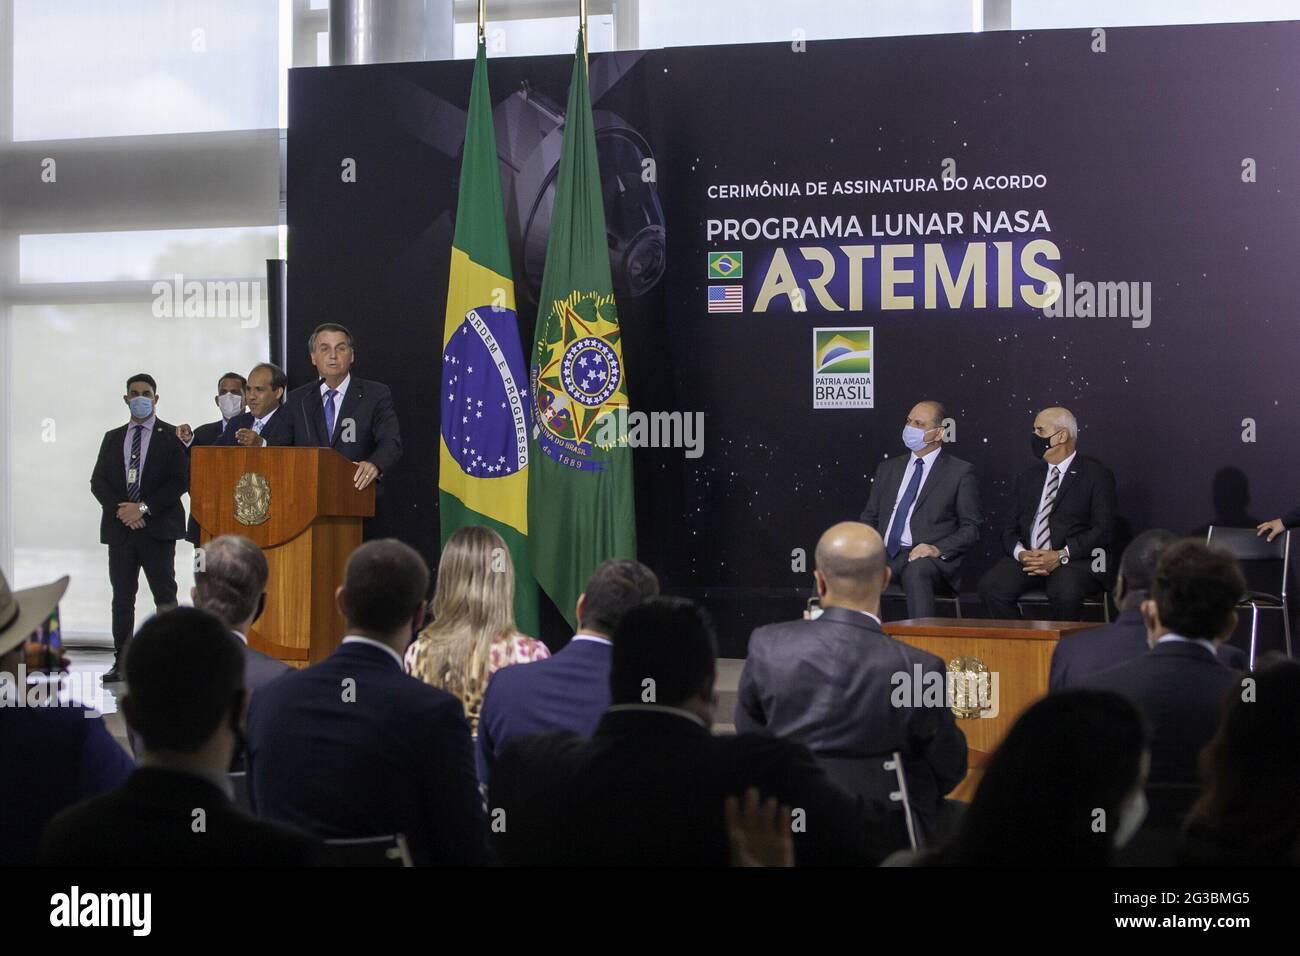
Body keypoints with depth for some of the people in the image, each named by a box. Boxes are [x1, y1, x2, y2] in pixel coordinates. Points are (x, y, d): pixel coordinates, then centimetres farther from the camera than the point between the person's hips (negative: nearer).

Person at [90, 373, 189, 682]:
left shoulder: (171, 436, 2)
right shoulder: (113, 438, 15)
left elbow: (180, 481, -6)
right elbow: (98, 482, 10)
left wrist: (144, 508, -13)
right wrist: (120, 509, -8)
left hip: (158, 528, -4)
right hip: (120, 527, 4)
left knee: (165, 596, -1)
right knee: (122, 598, 4)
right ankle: (121, 662, 7)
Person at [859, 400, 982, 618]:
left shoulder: (960, 471, 7)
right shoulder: (889, 468, 23)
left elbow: (971, 528, 3)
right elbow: (869, 517, 23)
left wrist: (938, 549, -14)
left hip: (925, 557, -4)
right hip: (883, 554, 4)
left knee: (916, 570, -39)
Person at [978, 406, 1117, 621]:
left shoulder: (1096, 475, 4)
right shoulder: (1028, 478, 21)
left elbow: (1103, 530, -6)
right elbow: (1010, 528, 15)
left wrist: (1061, 556, -16)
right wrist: (1021, 554, -8)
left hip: (1076, 560, -4)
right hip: (1028, 557, 4)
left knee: (1065, 591, -37)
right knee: (990, 586, -24)